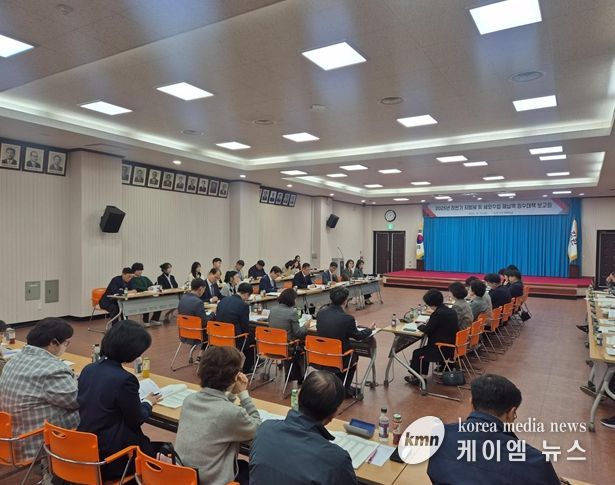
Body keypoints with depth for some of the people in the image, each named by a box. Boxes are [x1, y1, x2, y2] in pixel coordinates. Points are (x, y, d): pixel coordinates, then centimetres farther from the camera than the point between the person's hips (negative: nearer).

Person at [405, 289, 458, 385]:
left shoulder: (438, 313, -22)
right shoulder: (451, 311, 5)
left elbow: (427, 330, -15)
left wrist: (420, 326, 4)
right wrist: (430, 322, 11)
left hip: (444, 350, -9)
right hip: (453, 346, 9)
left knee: (417, 353, 8)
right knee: (425, 350, 25)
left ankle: (416, 376, 25)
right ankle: (423, 375, 29)